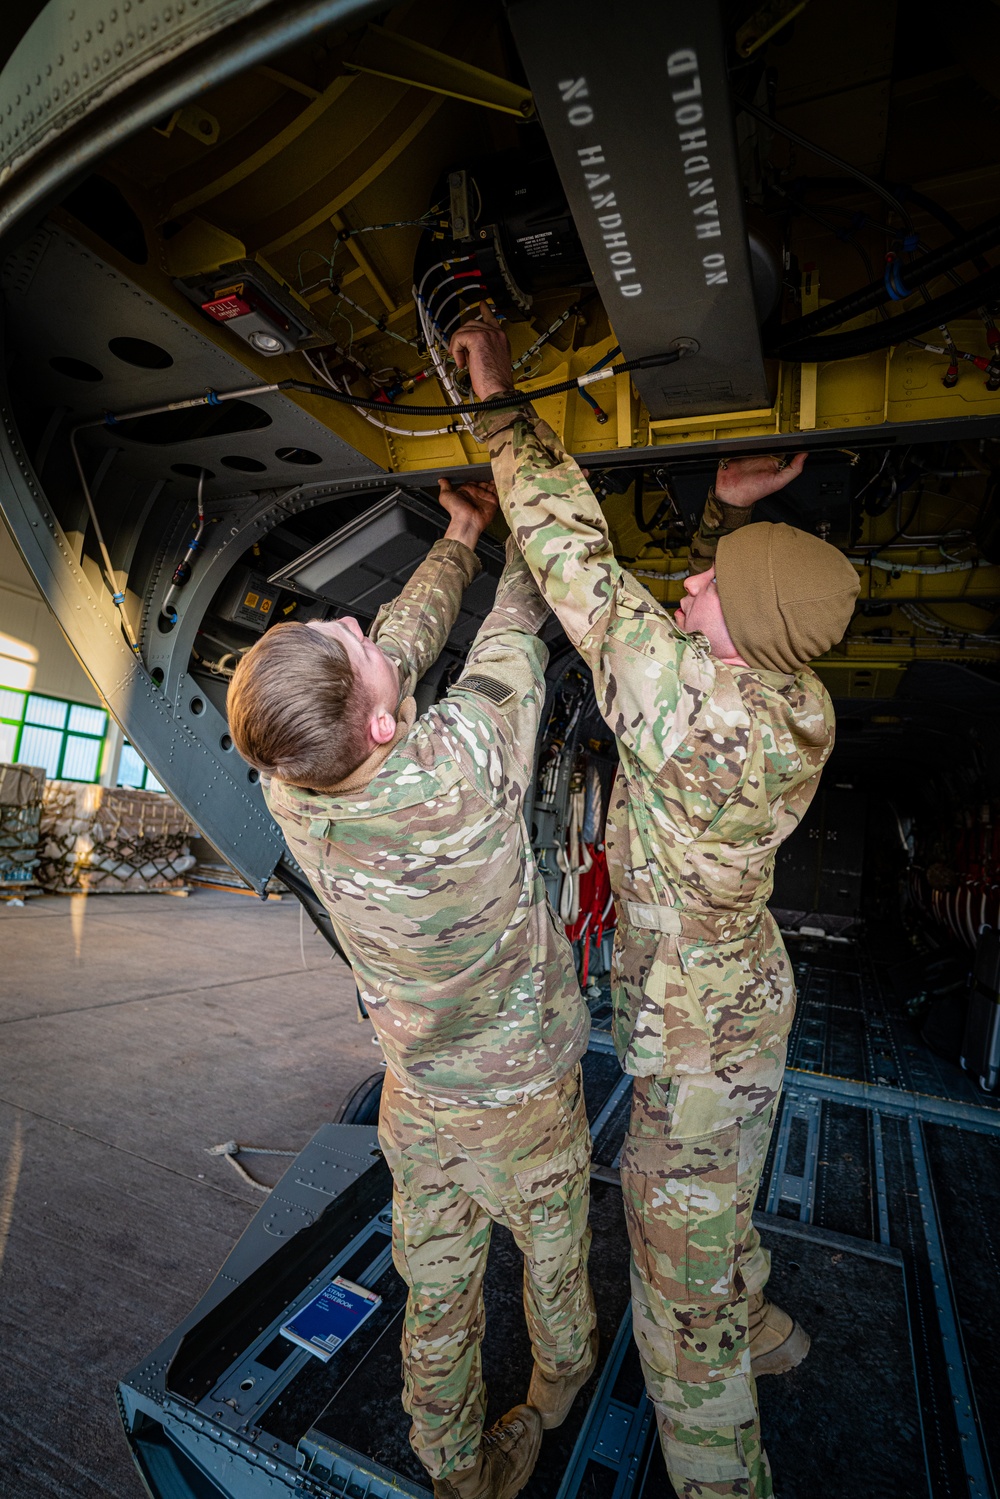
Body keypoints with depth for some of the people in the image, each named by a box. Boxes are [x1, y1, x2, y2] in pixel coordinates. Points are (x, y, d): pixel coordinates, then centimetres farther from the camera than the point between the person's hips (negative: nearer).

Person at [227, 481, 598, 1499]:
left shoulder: (288, 789, -23)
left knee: (435, 1295, 25)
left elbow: (403, 638, -8)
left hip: (417, 1104, 3)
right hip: (525, 1098, -2)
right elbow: (515, 626, -16)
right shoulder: (462, 767, -37)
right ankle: (561, 1380, 59)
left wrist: (460, 535, 7)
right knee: (552, 1256, 29)